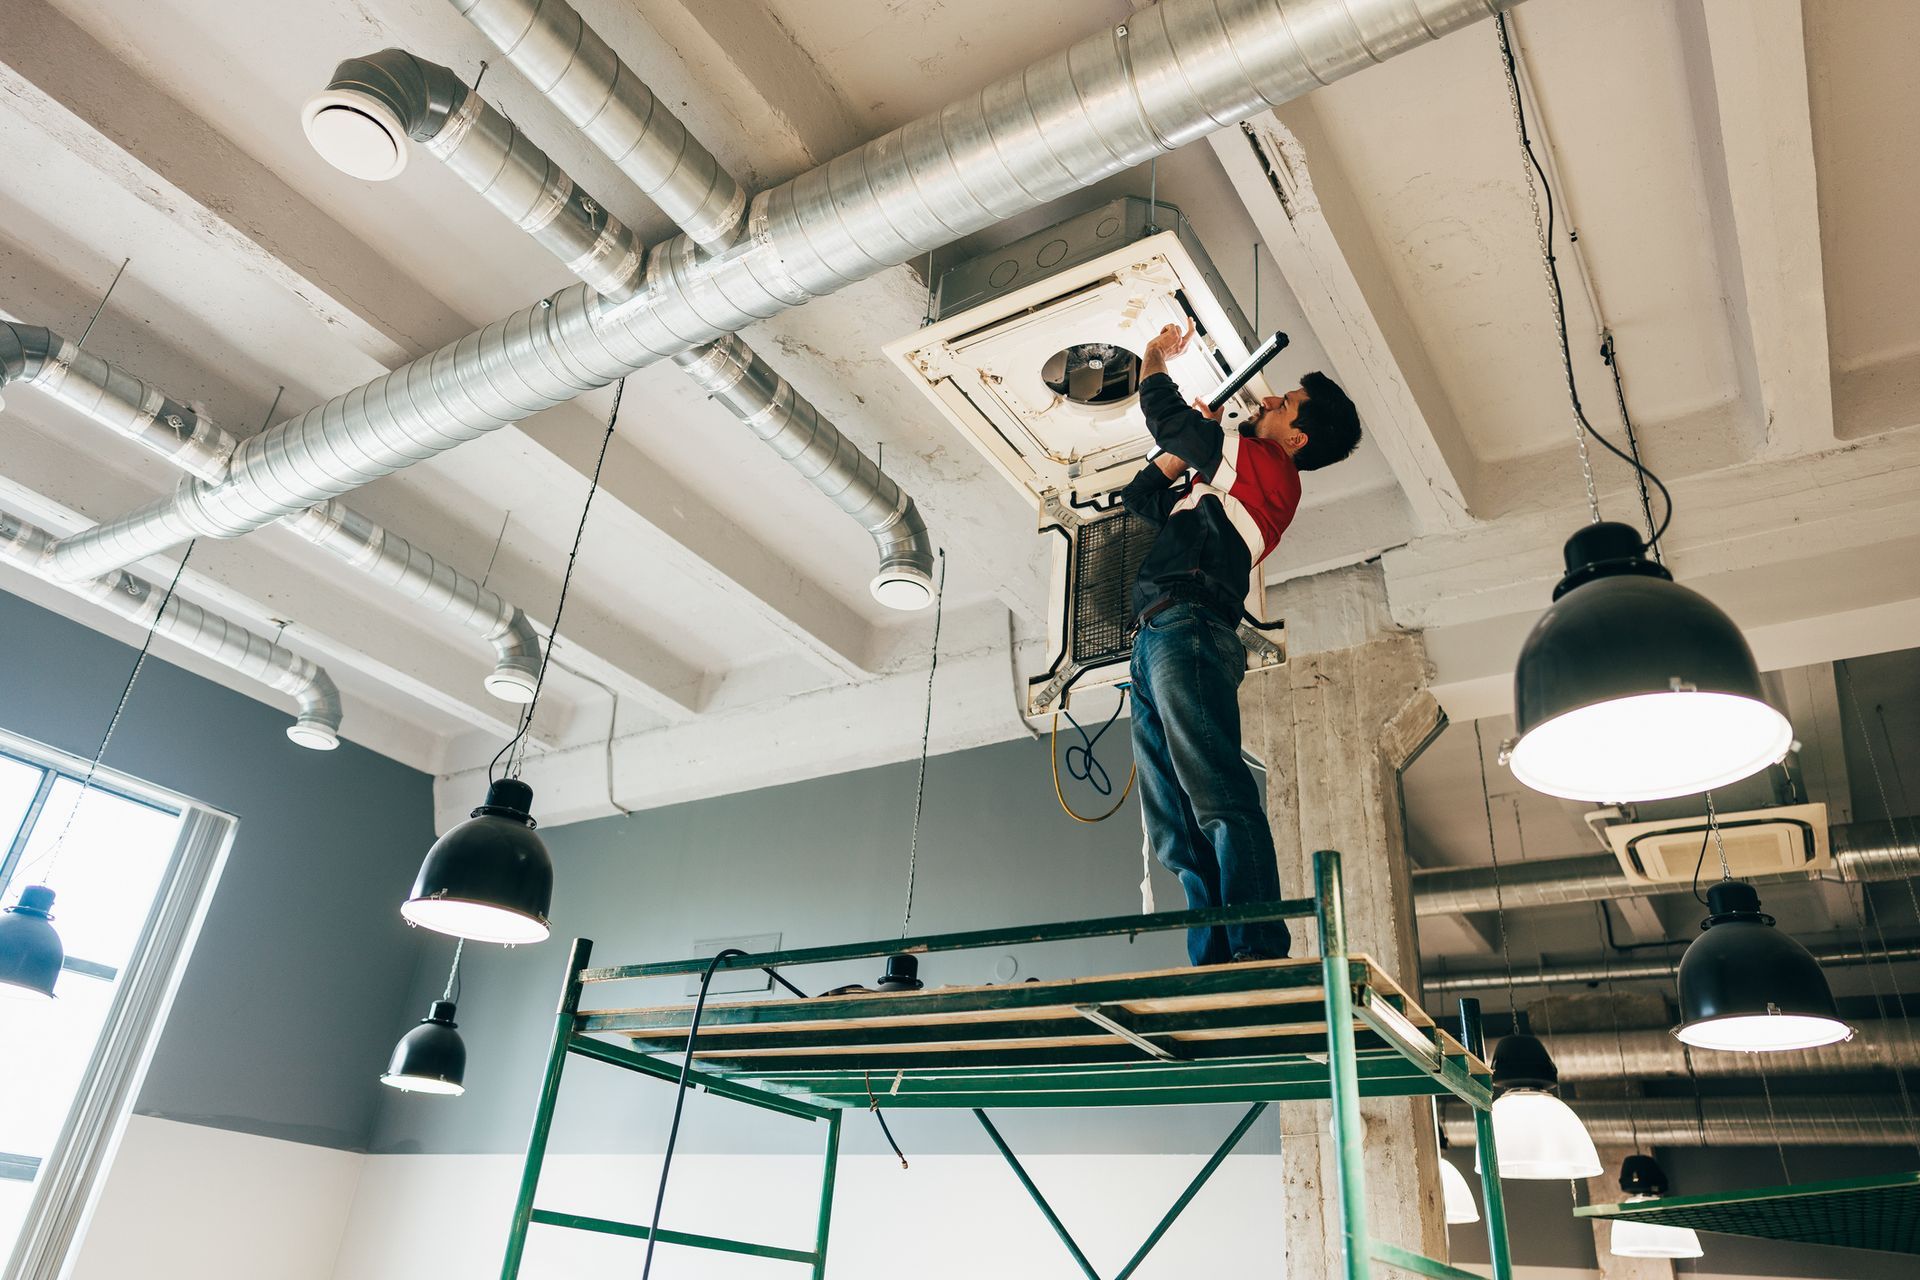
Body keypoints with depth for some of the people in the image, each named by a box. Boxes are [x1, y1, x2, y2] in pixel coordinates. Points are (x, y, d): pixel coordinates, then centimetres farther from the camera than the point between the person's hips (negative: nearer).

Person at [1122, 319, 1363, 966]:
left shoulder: (1267, 468, 6)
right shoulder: (1214, 486, 31)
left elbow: (1165, 414, 9)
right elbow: (1142, 495, 40)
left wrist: (1155, 360, 29)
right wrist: (1196, 443, 39)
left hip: (1187, 631, -9)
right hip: (1154, 644, 10)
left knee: (1221, 801, -19)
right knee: (1176, 832, 0)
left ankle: (1259, 950, -23)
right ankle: (1214, 962, -4)